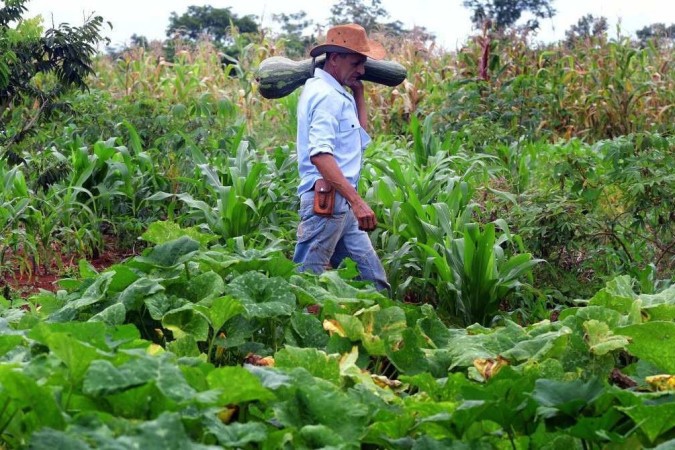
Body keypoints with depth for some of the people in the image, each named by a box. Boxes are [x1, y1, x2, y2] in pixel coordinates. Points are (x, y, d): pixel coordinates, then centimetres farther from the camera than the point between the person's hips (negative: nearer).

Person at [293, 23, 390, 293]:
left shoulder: (334, 92, 18)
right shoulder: (327, 95, -13)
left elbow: (361, 132, 31)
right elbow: (320, 155, -25)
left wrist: (358, 91, 22)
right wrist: (356, 200, -30)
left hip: (339, 202, 11)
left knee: (373, 276, 10)